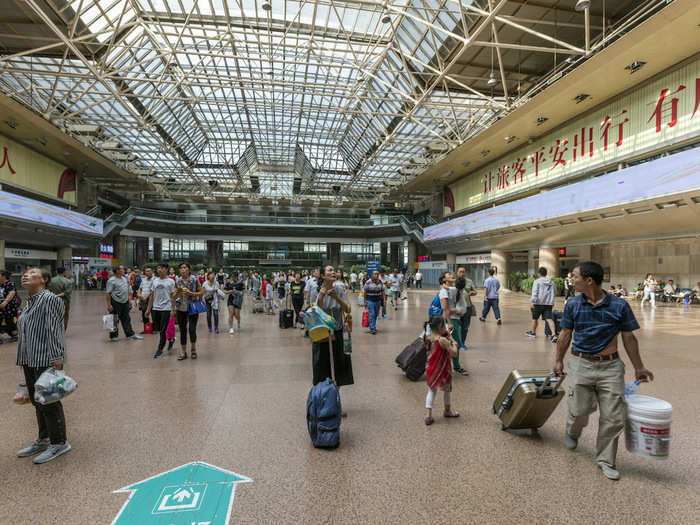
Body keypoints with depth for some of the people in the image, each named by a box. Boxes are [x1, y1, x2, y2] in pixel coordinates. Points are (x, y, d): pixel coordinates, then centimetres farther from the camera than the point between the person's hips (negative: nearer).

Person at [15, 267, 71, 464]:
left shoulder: (50, 299, -13)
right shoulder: (29, 302, 14)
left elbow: (55, 330, -19)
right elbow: (24, 332, 21)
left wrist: (56, 358, -22)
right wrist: (23, 359, 22)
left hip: (46, 360, -9)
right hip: (29, 360, 9)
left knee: (48, 402, -2)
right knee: (37, 401, 17)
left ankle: (59, 443, 10)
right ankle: (44, 440, 31)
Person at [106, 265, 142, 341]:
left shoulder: (124, 278, 11)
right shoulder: (111, 280, -12)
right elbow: (108, 293, -15)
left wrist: (129, 300, 17)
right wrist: (109, 305, -19)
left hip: (125, 302, 7)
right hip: (116, 302, -7)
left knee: (126, 319, 12)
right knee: (115, 320, 2)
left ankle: (130, 334, 18)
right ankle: (113, 336, 15)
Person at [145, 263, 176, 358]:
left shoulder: (171, 281, -2)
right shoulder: (154, 280, 10)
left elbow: (173, 297, -3)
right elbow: (152, 295, 12)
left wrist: (173, 310, -9)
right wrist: (148, 309, 9)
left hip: (166, 308, -5)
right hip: (156, 308, 5)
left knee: (163, 330, -4)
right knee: (158, 329, 10)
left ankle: (160, 349, 7)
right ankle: (171, 339, 32)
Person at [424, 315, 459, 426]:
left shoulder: (429, 338, -3)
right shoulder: (443, 340, -25)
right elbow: (454, 353, -23)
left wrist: (447, 336, 4)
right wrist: (453, 343, -7)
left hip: (431, 369, 5)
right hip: (443, 370, -5)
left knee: (431, 390, 16)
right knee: (448, 389, 21)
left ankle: (428, 414, 7)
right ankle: (448, 410, 41)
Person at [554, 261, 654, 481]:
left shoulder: (619, 306, -5)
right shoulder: (573, 304, -1)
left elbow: (628, 338, 4)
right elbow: (565, 335, 8)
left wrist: (638, 367, 8)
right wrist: (558, 360, 10)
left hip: (611, 366, 0)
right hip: (581, 364, 0)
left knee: (613, 417, 4)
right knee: (580, 409, 2)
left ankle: (605, 460, 21)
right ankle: (572, 432, 36)